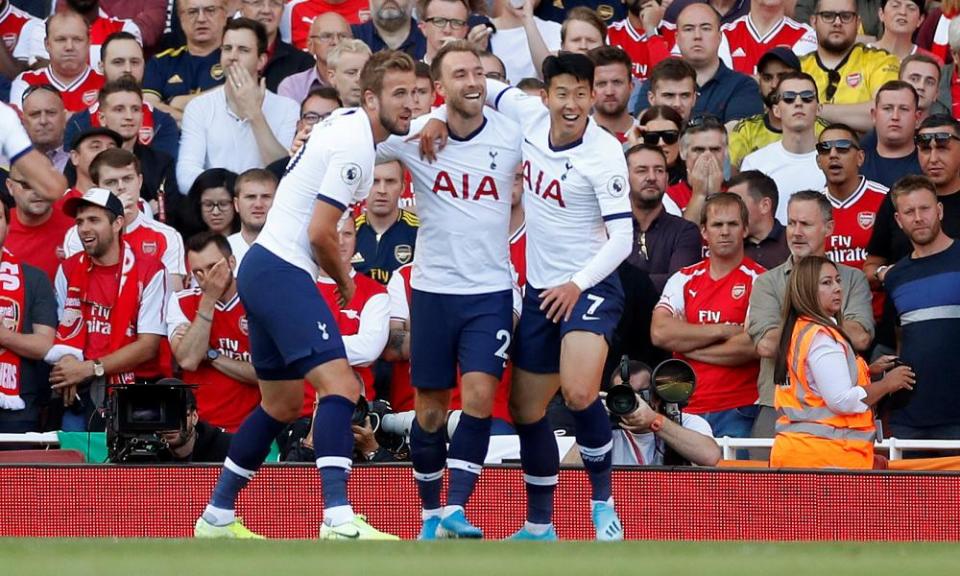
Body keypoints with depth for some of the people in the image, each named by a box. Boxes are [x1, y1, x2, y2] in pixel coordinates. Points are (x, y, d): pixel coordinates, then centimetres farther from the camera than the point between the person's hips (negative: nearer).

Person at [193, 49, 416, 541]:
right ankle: (338, 519, -31)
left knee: (282, 403, 17)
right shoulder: (355, 145, -16)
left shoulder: (346, 123, 14)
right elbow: (320, 233, -18)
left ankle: (217, 517, 23)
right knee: (340, 386, -20)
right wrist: (344, 279, 0)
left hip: (264, 267, 11)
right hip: (283, 273, -11)